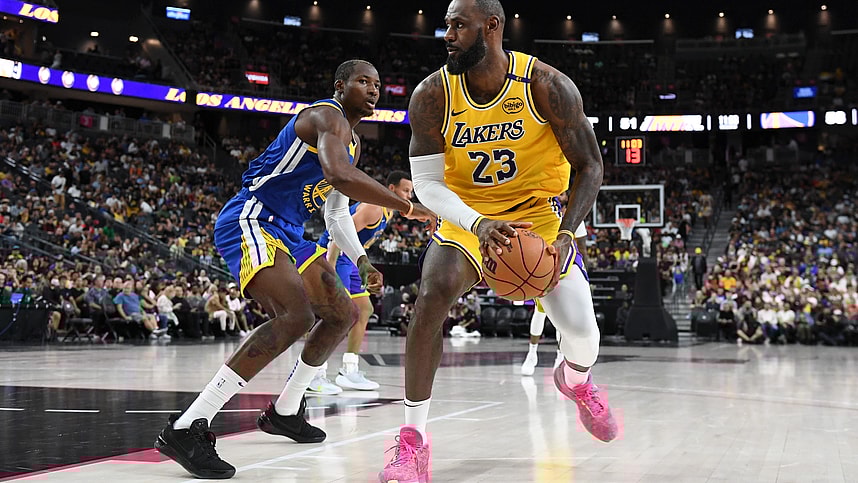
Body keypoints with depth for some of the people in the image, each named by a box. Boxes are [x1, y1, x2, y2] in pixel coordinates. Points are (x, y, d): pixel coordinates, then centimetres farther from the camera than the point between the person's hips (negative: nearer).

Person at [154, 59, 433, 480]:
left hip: (287, 235, 11)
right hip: (249, 223, -11)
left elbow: (337, 211, 28)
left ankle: (283, 412, 28)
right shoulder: (327, 116, -13)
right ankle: (186, 429, -32)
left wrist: (362, 262, 15)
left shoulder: (352, 142, 20)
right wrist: (408, 208, -30)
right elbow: (340, 176, -34)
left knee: (344, 314, 16)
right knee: (296, 315, -30)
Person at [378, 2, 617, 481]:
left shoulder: (546, 86, -19)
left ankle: (575, 379, 28)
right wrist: (478, 225, -33)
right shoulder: (432, 95, -15)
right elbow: (427, 183, -14)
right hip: (467, 216, 1)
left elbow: (590, 166, -13)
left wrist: (564, 235, -27)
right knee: (432, 295, -28)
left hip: (540, 214, -1)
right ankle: (413, 441, -18)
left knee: (581, 327, -14)